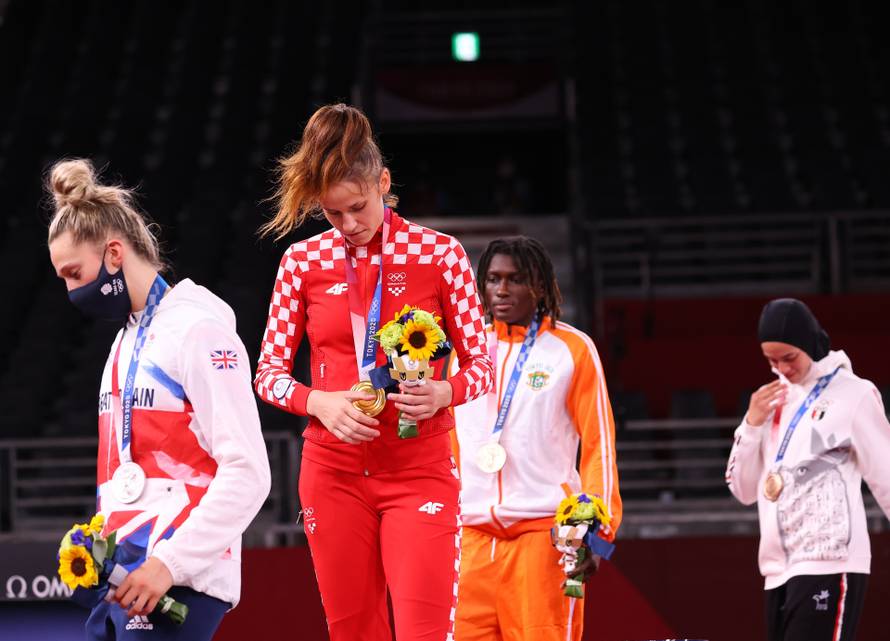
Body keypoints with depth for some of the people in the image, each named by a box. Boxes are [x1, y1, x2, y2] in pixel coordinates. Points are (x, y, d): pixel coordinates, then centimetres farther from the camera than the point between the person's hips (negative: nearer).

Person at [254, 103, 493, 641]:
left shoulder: (439, 254, -2)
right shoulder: (304, 262, 3)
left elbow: (481, 364, 2)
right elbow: (269, 370, 6)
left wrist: (444, 392, -20)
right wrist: (319, 403, -14)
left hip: (420, 471, -2)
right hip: (334, 471, 2)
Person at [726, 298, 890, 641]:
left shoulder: (854, 394, -2)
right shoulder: (774, 400, 16)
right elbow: (744, 490, 16)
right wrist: (752, 424, 3)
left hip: (830, 565, -7)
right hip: (779, 571, 7)